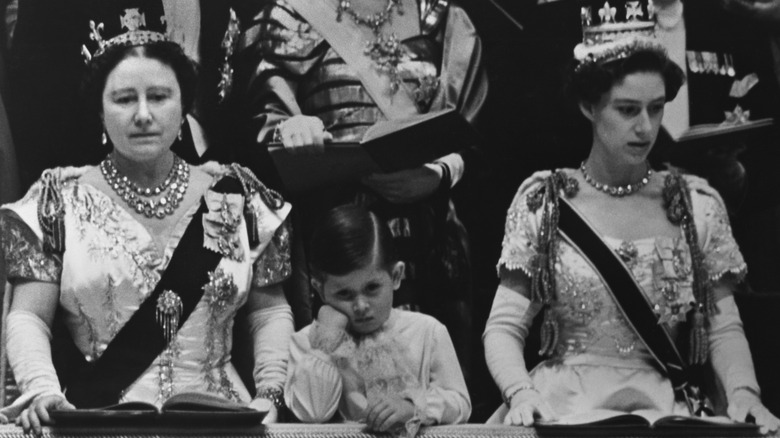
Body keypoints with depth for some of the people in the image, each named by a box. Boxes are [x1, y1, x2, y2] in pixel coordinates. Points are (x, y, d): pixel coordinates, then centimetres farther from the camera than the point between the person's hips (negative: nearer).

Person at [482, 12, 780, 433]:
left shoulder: (697, 203, 7)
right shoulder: (542, 201, 4)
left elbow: (724, 328, 8)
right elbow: (504, 328, 1)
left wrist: (743, 392, -12)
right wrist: (521, 394, -18)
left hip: (664, 411, 1)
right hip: (562, 409, -1)